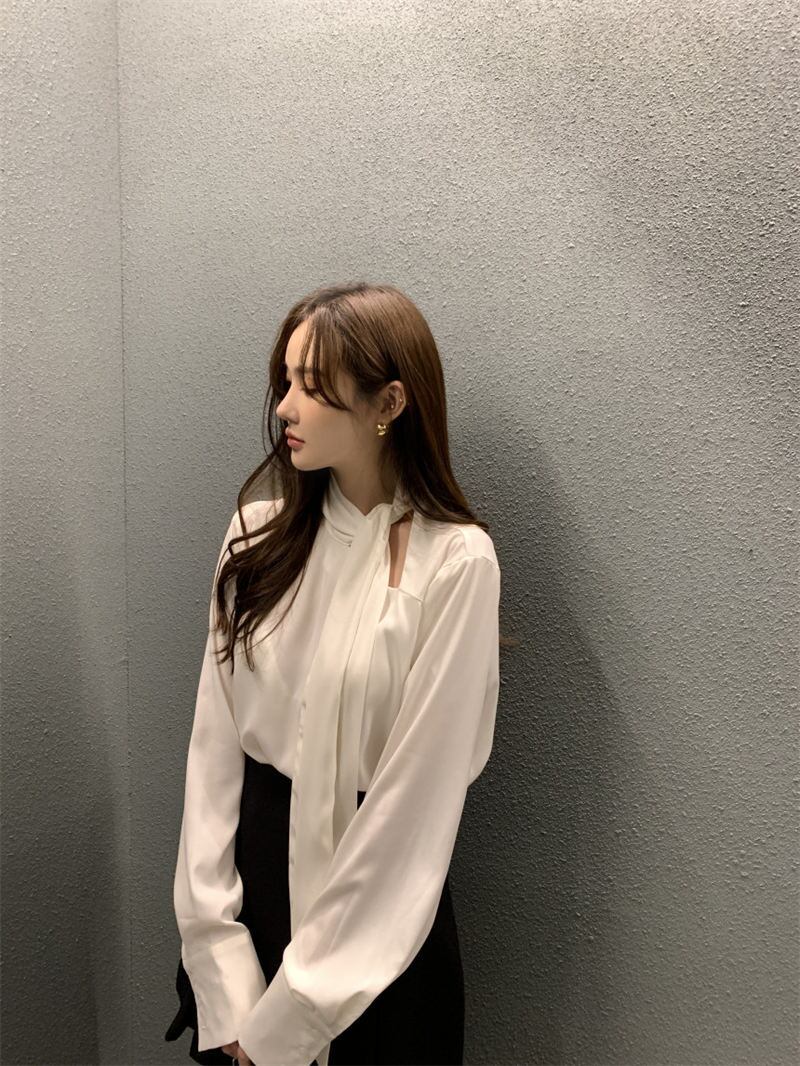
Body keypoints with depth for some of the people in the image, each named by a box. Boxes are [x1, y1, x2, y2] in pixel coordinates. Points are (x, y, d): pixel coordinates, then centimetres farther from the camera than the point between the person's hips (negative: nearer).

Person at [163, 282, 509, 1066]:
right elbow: (214, 740, -4)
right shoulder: (258, 536, -4)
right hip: (253, 863, 4)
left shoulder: (454, 562, -18)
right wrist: (221, 959, -8)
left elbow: (418, 798, -16)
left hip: (380, 910, -3)